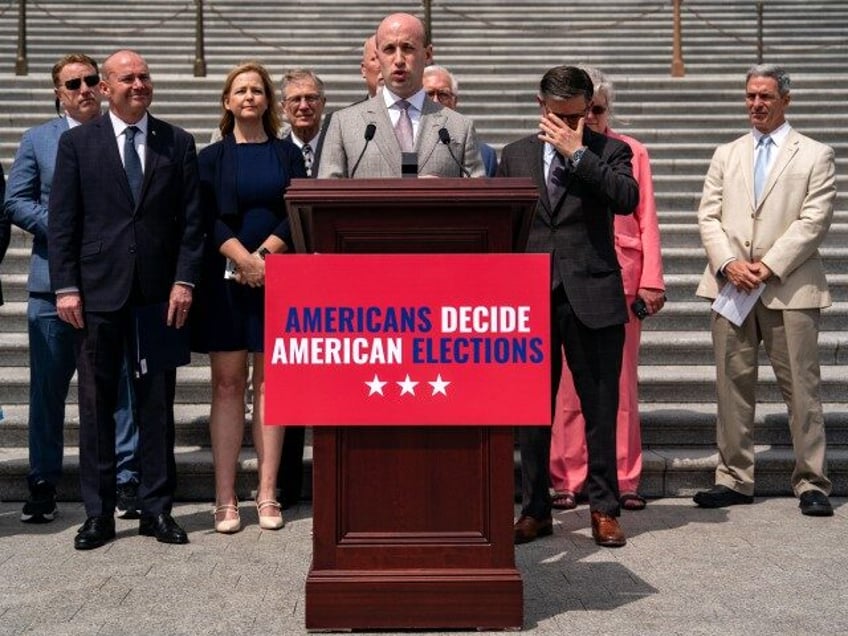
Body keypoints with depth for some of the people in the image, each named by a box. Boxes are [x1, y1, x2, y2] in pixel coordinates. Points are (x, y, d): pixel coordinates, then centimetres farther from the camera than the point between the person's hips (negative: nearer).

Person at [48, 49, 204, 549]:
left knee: (157, 404, 6)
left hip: (160, 293, 1)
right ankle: (99, 513, 14)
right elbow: (62, 222, 3)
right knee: (97, 404, 5)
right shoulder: (77, 143, 6)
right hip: (98, 292, 0)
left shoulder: (178, 144, 8)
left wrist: (184, 281, -5)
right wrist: (66, 286, -5)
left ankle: (158, 509, 16)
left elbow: (192, 221, 5)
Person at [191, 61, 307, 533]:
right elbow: (209, 218, -1)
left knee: (270, 383, 0)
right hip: (226, 280, 0)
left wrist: (264, 255, -12)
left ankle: (268, 496, 2)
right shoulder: (212, 158, 9)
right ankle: (226, 498, 1)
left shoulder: (288, 154, 11)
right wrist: (243, 259, -15)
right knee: (228, 384, -1)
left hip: (278, 279, 0)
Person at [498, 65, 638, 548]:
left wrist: (577, 153, -14)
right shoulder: (515, 156, 12)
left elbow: (627, 199, -16)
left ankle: (605, 508, 16)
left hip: (593, 296, -2)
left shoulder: (609, 152, 4)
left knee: (601, 407, 4)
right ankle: (536, 510, 18)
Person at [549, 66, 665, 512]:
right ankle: (567, 480, 7)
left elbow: (646, 219, 8)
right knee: (567, 383, -1)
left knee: (621, 383, 4)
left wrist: (650, 280, 1)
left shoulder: (631, 152, 11)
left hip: (619, 278, 1)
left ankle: (622, 480, 11)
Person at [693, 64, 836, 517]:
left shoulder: (815, 155, 7)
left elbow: (814, 221, -4)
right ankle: (734, 479, 13)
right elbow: (708, 215, 9)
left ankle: (811, 483, 7)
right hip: (731, 286, 3)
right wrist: (728, 263, -8)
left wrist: (768, 266, -12)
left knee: (801, 387, -1)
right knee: (732, 385, 5)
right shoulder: (726, 155, 17)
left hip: (790, 288, -3)